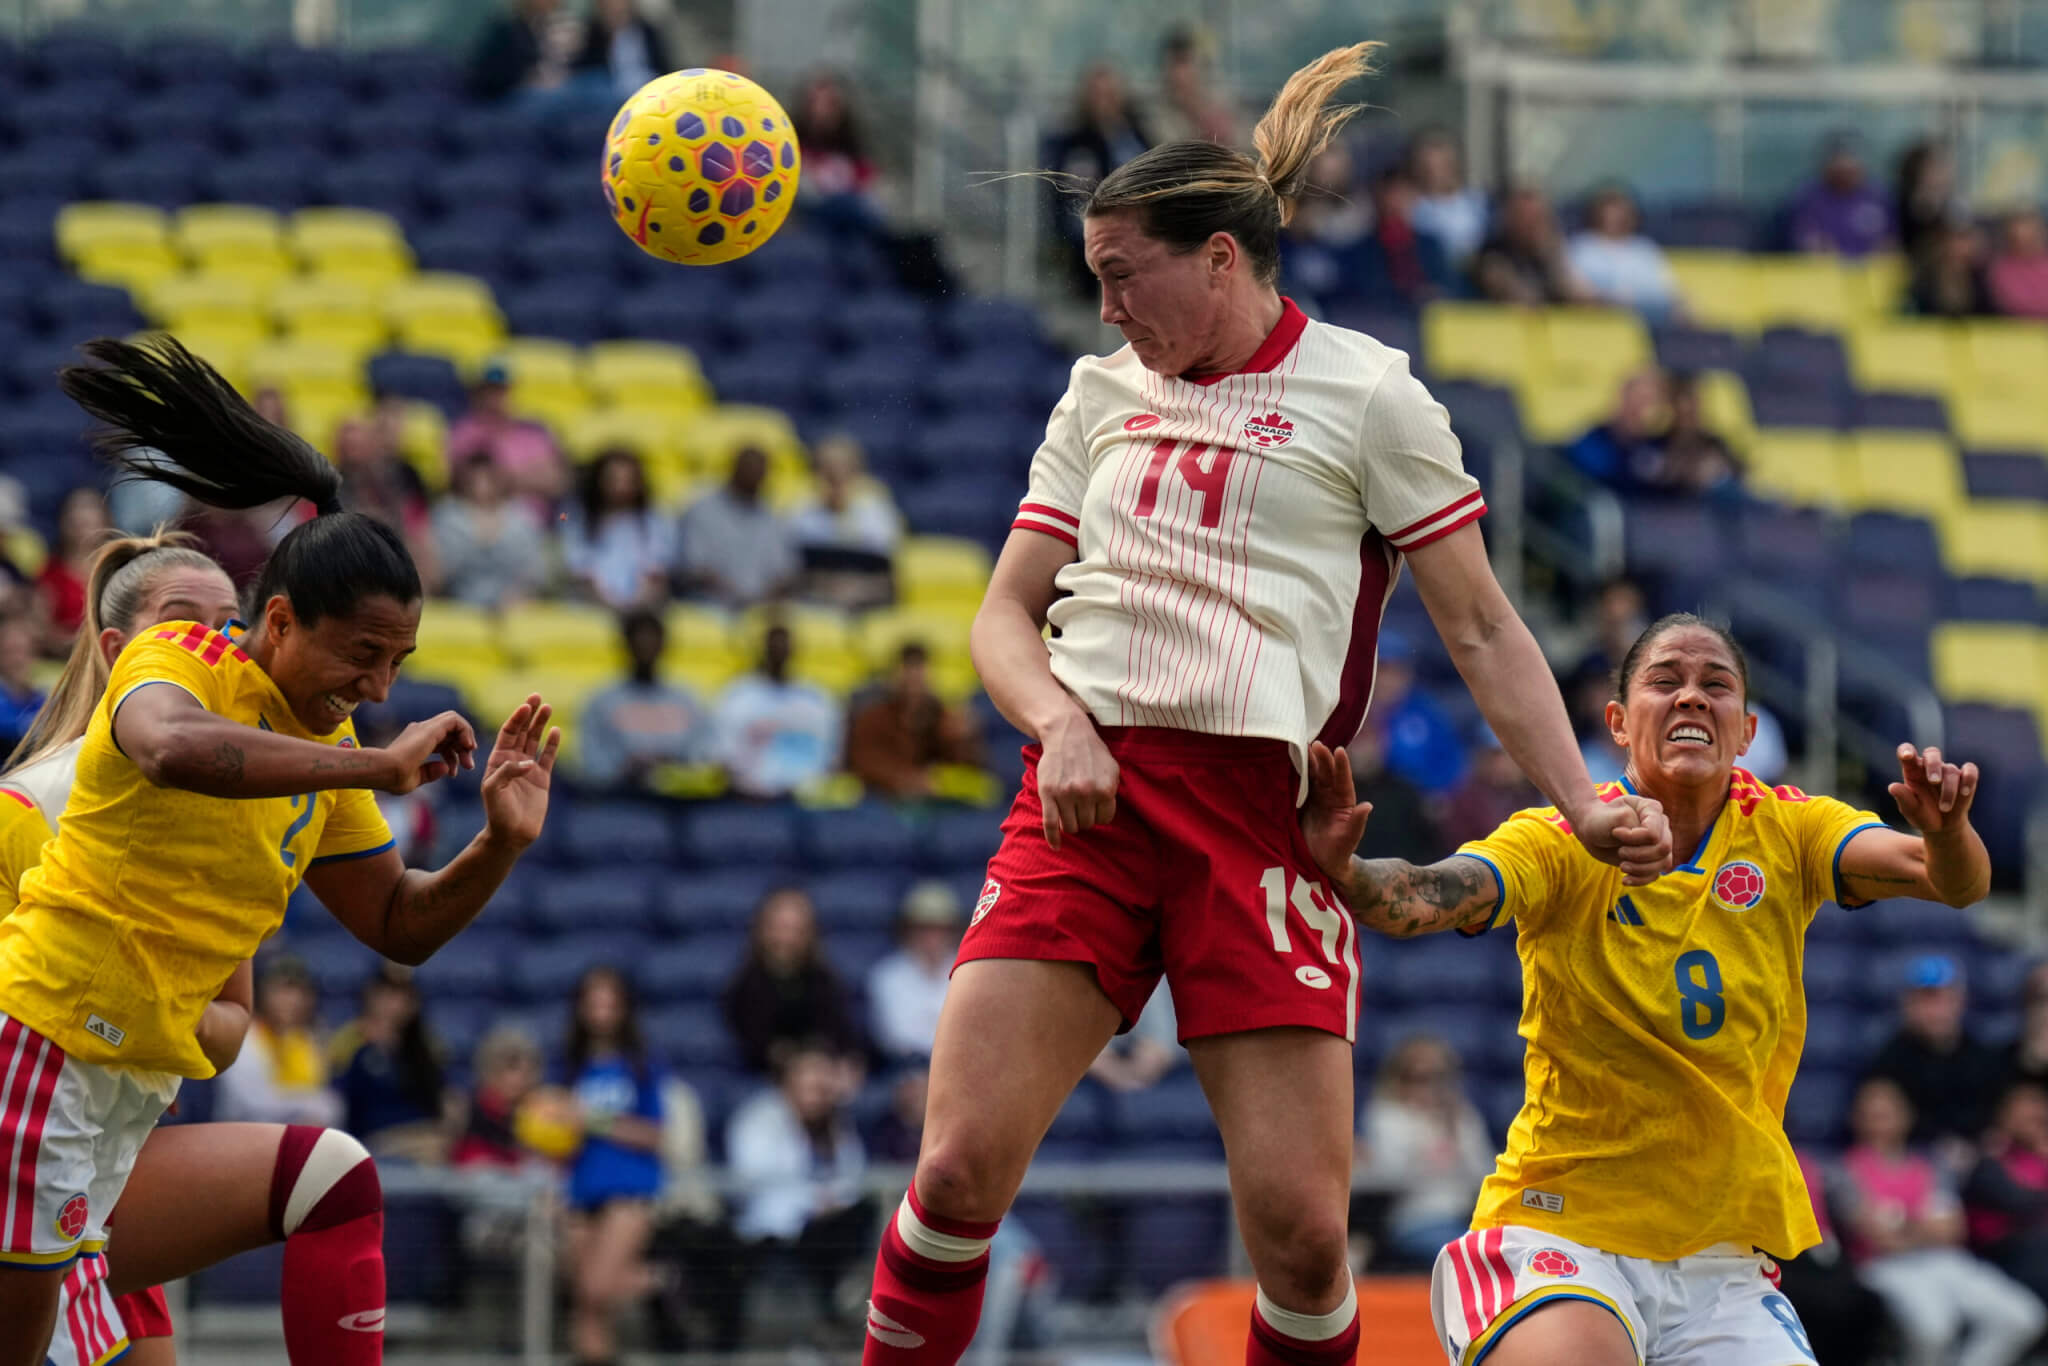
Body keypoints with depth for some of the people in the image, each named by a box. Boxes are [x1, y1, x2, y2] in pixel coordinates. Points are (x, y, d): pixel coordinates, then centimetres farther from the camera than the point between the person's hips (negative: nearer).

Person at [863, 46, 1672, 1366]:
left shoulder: (1366, 394, 6)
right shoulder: (1102, 393, 19)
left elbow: (1483, 629, 7)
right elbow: (1008, 614, 17)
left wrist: (1582, 802, -6)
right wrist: (1059, 722, -5)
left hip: (1261, 803, -3)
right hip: (1088, 796, 3)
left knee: (1301, 1225, -10)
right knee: (961, 1169, -12)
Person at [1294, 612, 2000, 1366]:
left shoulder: (1785, 833, 0)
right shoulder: (1564, 844, -9)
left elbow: (1955, 880, -15)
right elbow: (1428, 897, -27)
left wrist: (1945, 832, -38)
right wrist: (1339, 871, -49)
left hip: (1721, 1264, 5)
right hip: (1561, 1233, -4)